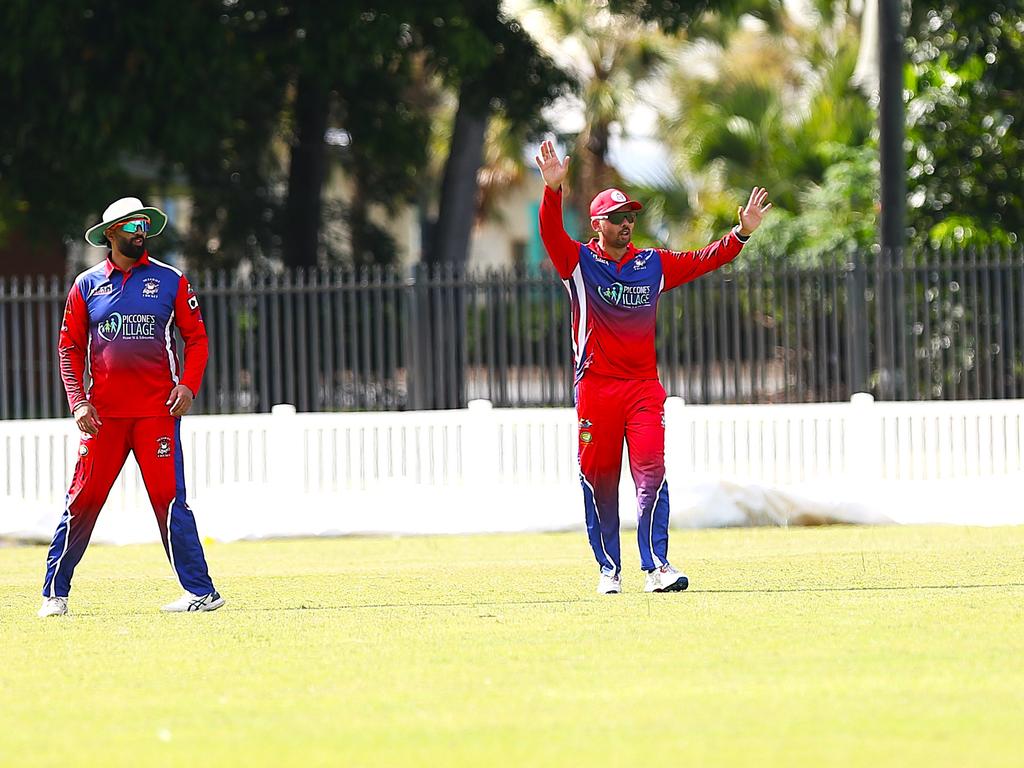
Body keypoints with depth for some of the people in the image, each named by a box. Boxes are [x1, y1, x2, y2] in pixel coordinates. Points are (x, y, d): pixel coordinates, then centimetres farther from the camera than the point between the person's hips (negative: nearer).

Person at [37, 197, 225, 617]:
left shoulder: (169, 280, 7)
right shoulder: (86, 286, 9)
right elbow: (69, 348, 10)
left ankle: (201, 592, -3)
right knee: (82, 499, -1)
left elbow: (196, 338, 9)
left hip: (157, 409, -1)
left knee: (169, 500, -6)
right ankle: (54, 594, 7)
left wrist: (188, 385, -7)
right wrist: (78, 402, -2)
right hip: (104, 414, 1)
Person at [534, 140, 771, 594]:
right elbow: (551, 233, -14)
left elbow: (703, 261, 8)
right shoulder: (579, 263, 2)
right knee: (598, 478, 3)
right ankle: (609, 568, 14)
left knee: (651, 471, -11)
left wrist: (742, 233, -7)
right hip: (595, 385, -1)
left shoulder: (654, 265, 11)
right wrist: (553, 190, -31)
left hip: (644, 387, 1)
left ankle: (656, 565, -13)